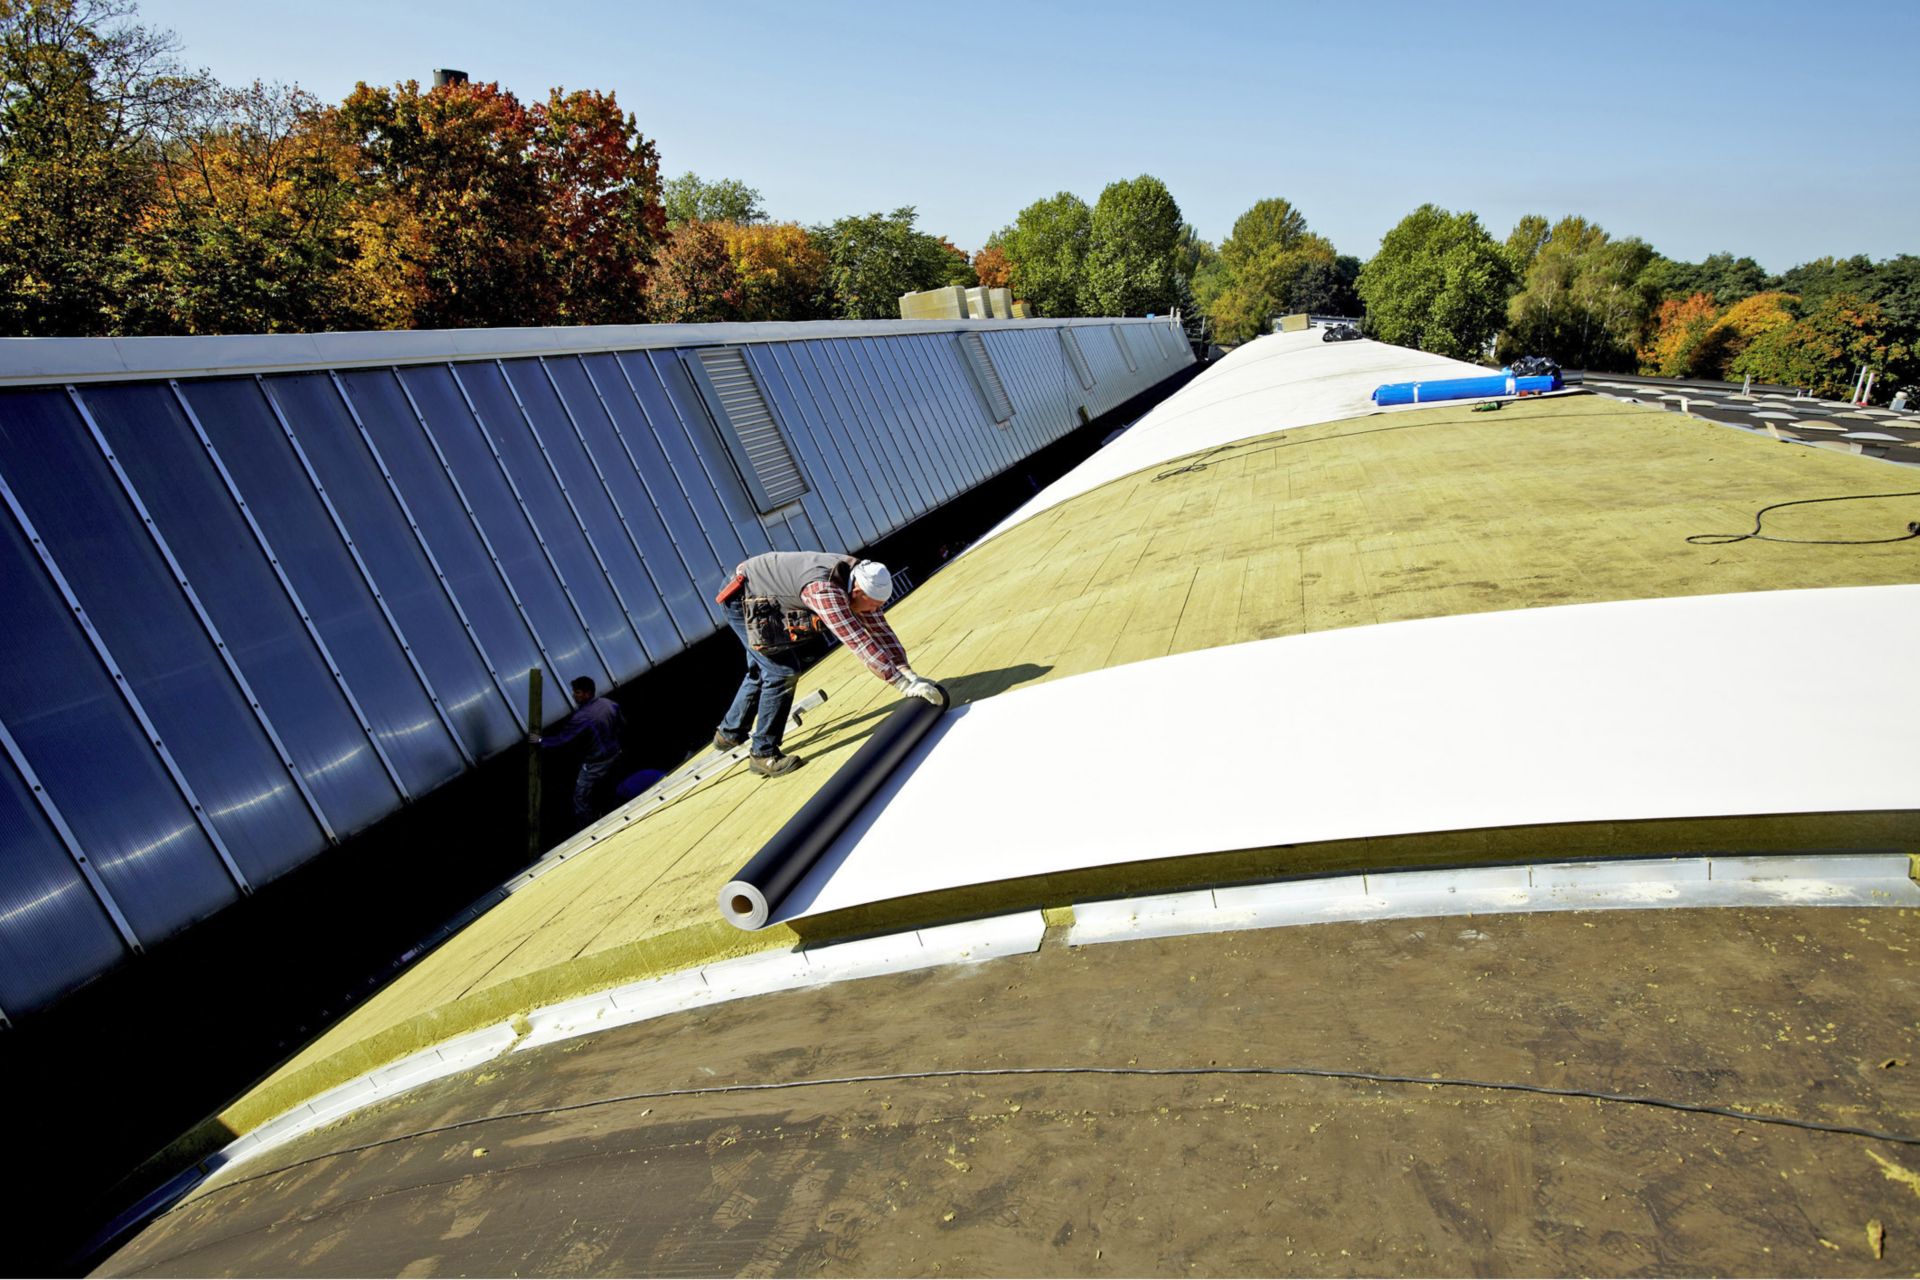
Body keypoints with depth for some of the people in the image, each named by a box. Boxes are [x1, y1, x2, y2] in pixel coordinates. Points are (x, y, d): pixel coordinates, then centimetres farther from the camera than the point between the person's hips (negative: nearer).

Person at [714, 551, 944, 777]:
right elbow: (858, 642, -43)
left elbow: (879, 628, -10)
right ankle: (764, 755, -1)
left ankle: (729, 733, 41)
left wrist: (907, 673, -19)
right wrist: (904, 683, -42)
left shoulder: (858, 579, -15)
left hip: (763, 603, 9)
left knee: (761, 671, 22)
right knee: (782, 672, -14)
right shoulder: (824, 589, -40)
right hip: (742, 601, -9)